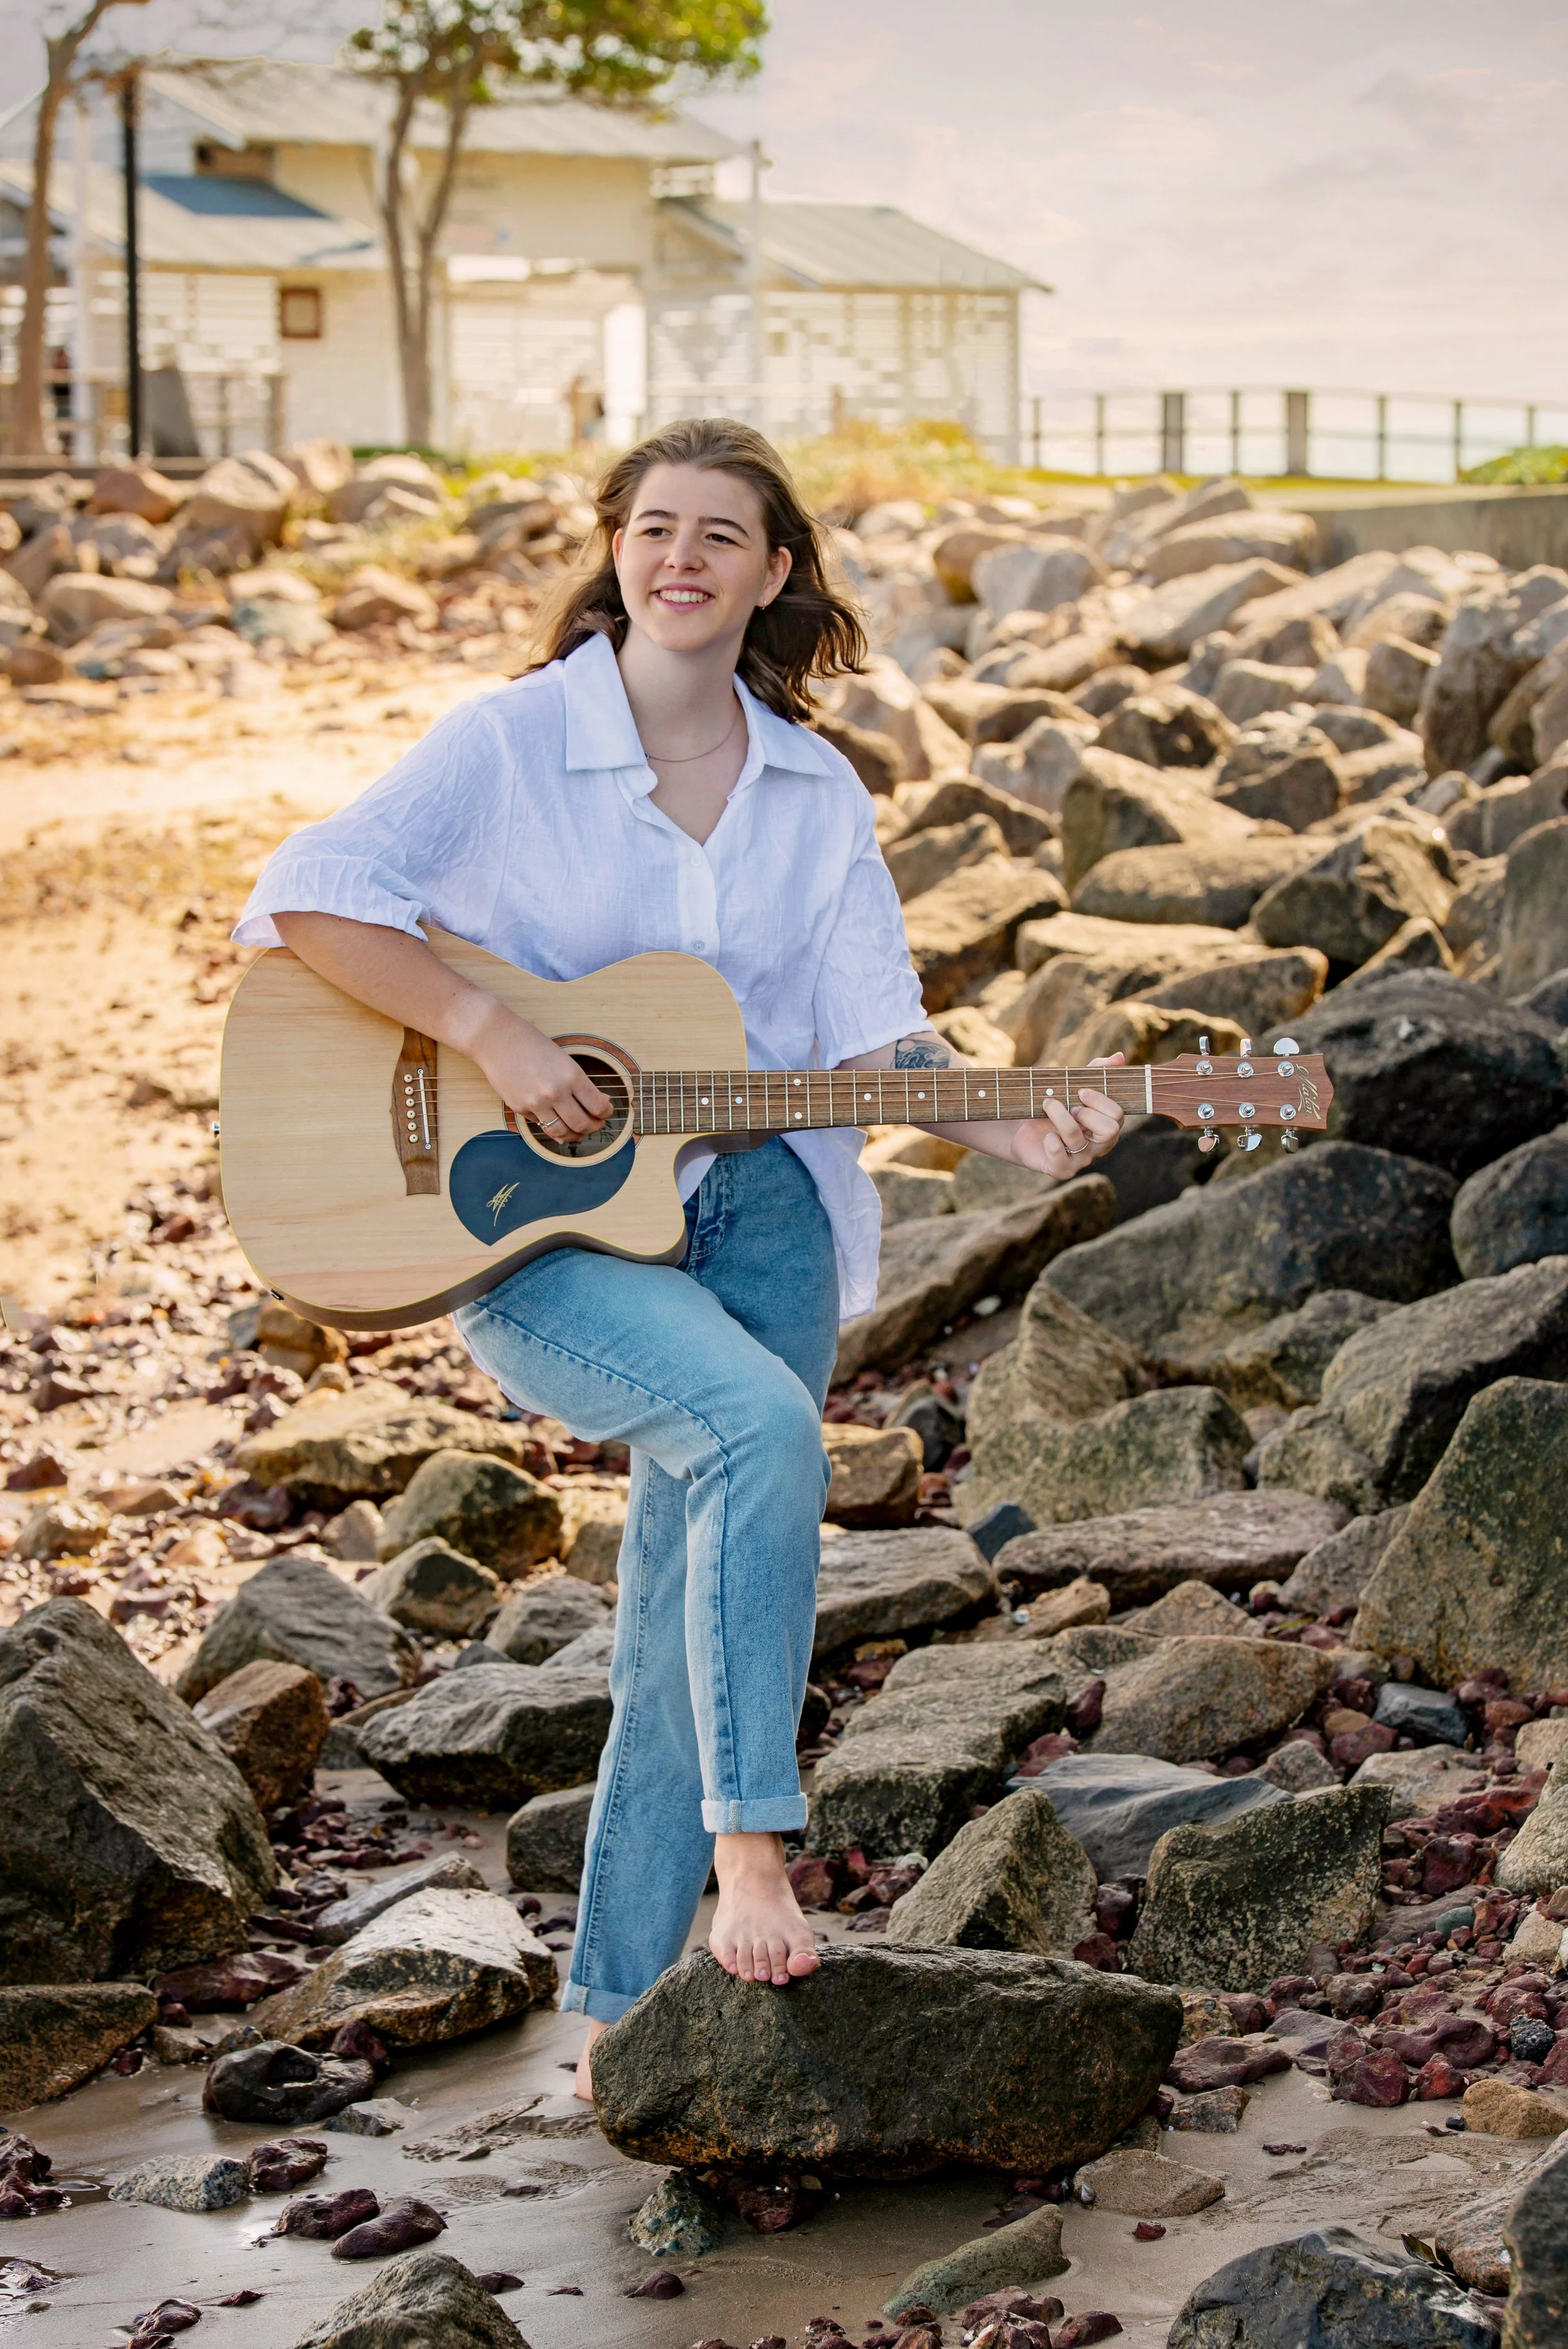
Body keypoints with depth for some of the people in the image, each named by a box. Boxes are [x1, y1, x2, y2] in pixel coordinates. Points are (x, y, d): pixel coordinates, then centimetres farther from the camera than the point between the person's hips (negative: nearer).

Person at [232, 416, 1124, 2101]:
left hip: (752, 1203, 5)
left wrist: (1014, 1134, -15)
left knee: (692, 1610, 4)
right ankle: (751, 1844, -21)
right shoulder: (511, 743, -4)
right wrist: (491, 1036, -22)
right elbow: (303, 899, -13)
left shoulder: (814, 793, 9)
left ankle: (620, 2011, 14)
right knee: (762, 1429, -31)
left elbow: (874, 1037, 3)